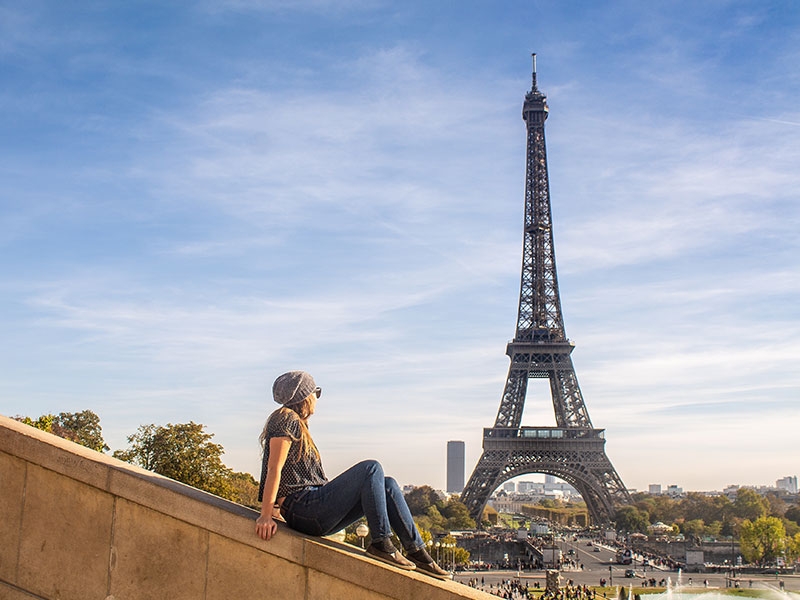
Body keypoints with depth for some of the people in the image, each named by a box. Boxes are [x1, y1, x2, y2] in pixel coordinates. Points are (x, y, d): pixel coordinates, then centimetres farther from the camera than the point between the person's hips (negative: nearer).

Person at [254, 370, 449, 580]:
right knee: (371, 469, -20)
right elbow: (274, 469, -15)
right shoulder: (287, 419, -6)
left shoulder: (297, 423, 23)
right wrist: (266, 516, -21)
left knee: (387, 485, 2)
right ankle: (381, 544, -18)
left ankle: (417, 551, -2)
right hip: (305, 510, -10)